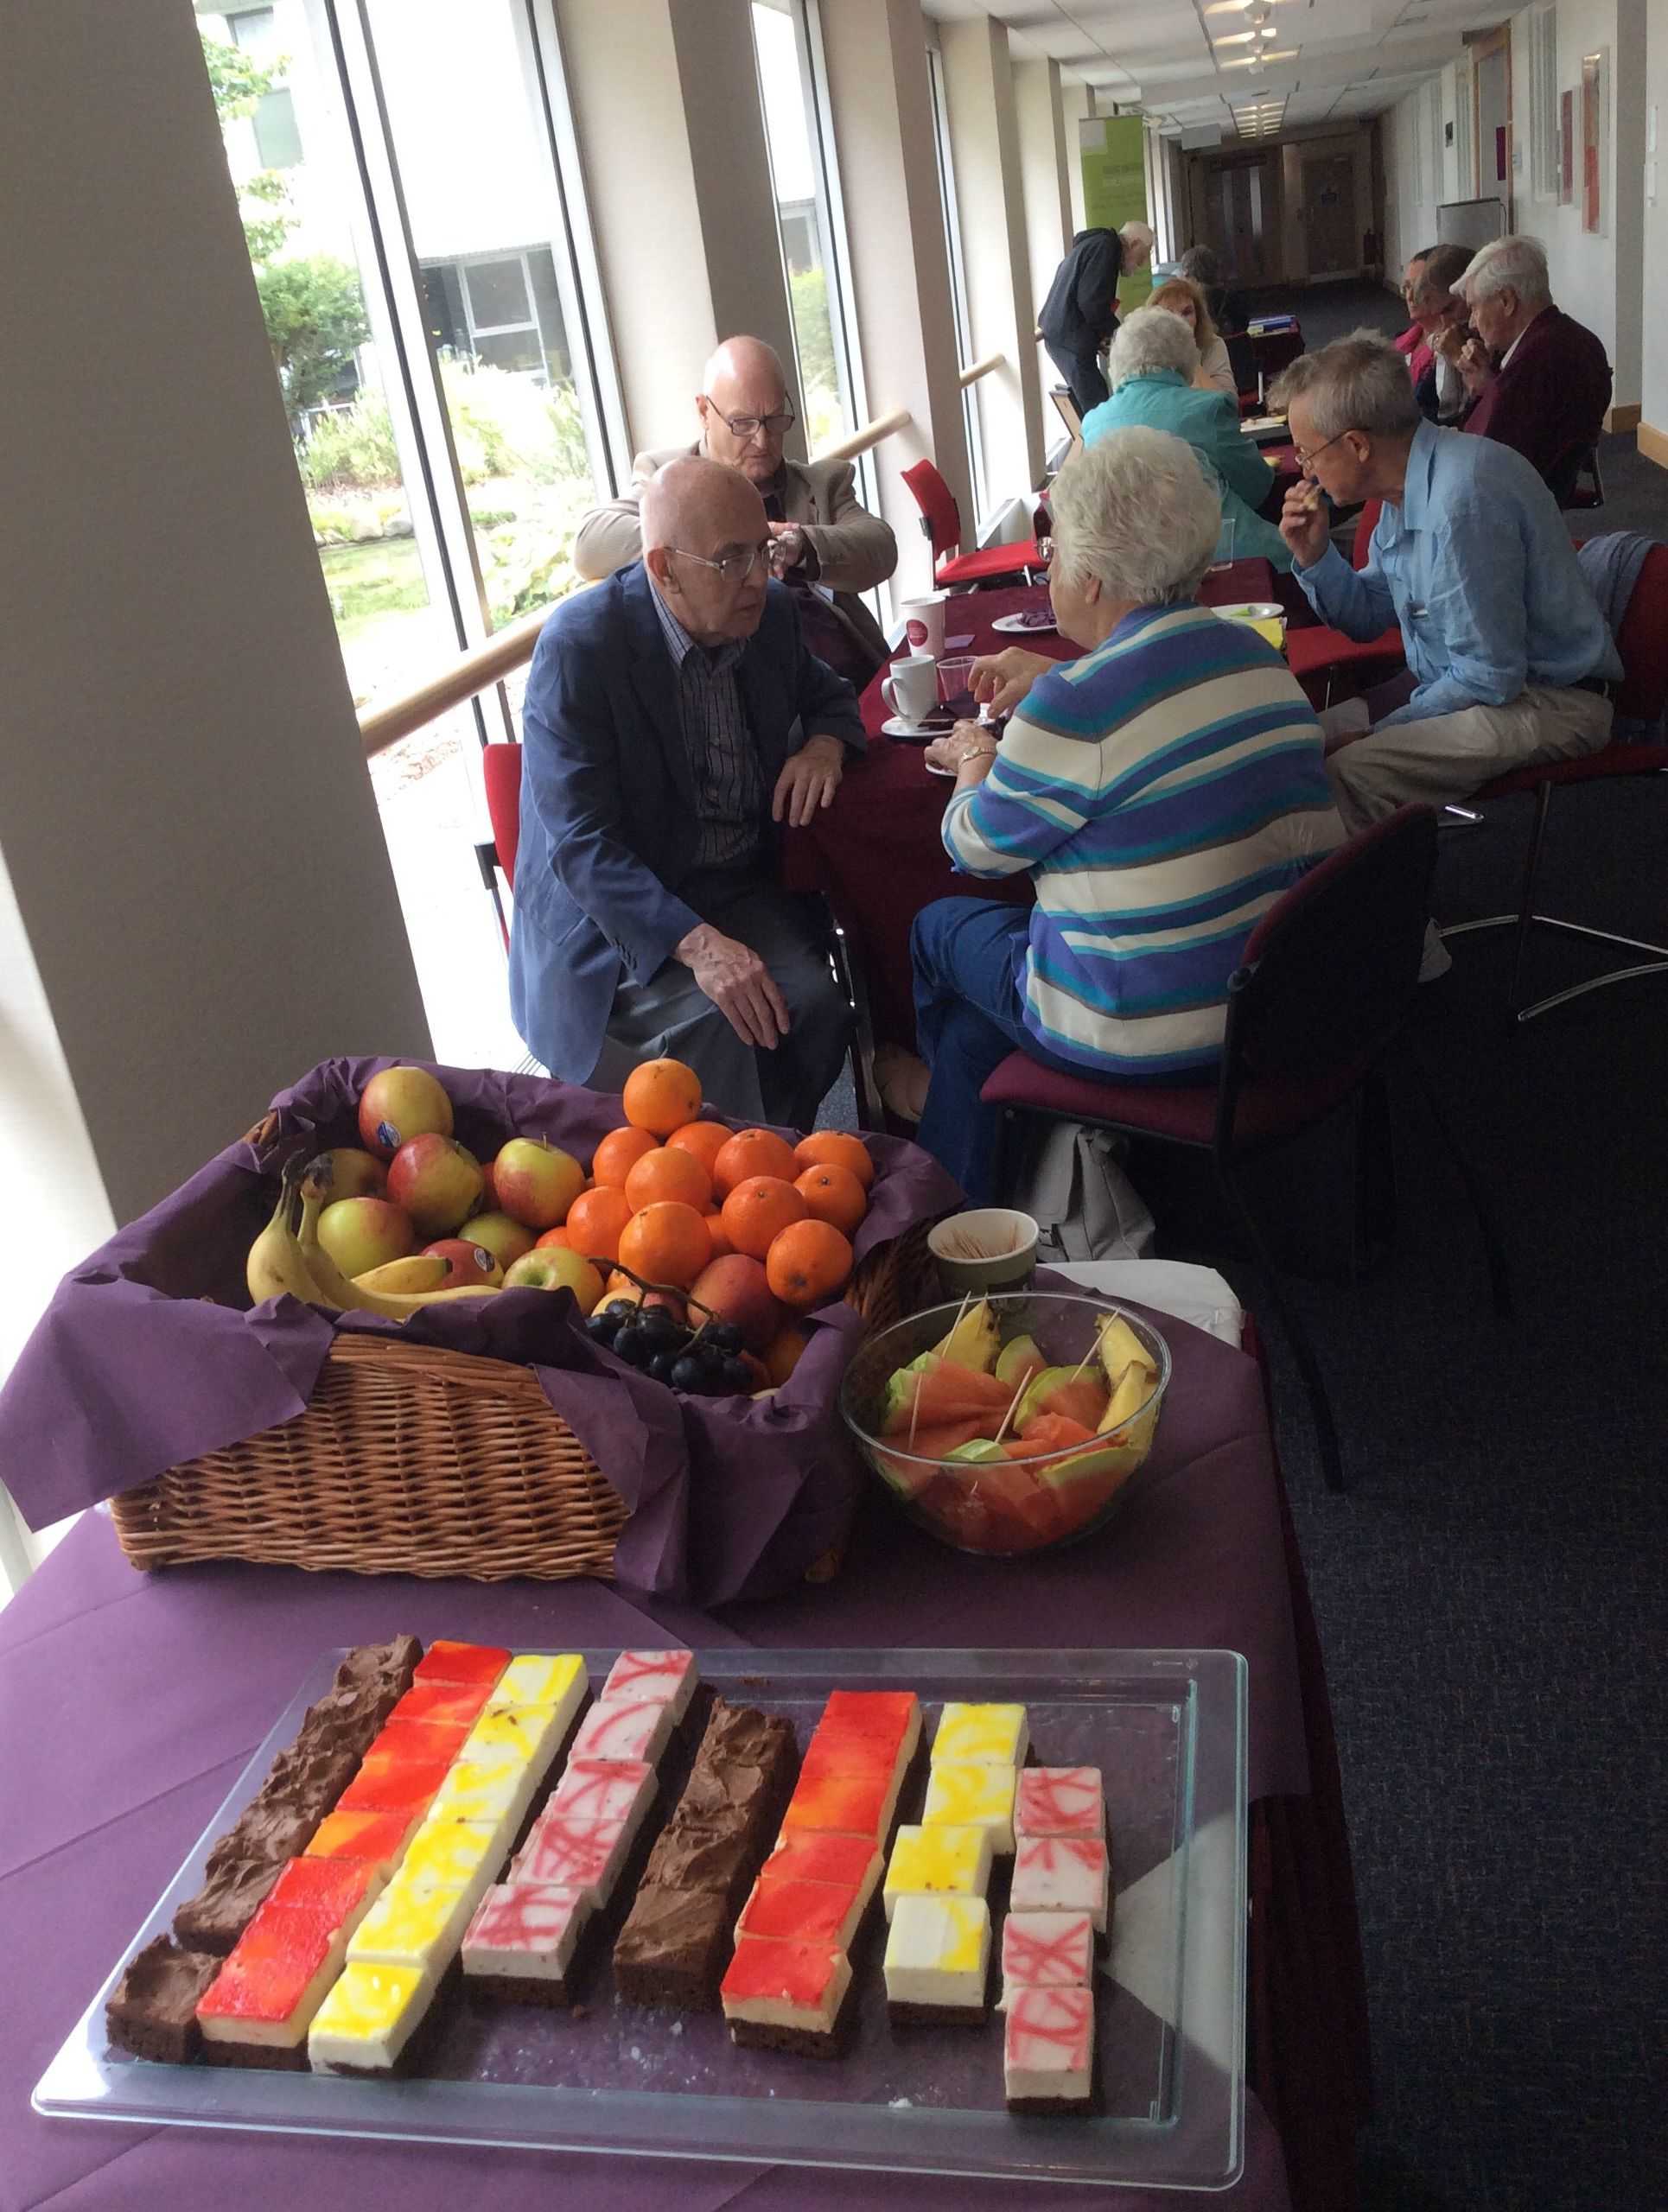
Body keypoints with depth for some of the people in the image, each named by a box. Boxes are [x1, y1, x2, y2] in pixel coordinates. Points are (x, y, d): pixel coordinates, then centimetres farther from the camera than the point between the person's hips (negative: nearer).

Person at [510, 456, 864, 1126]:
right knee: (710, 1020, -29)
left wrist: (824, 744, -5)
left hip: (743, 888, 5)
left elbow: (827, 696, 22)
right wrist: (697, 943, -34)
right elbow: (581, 842, -22)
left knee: (810, 999, -22)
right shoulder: (580, 644, -18)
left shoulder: (770, 613, 0)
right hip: (614, 914, -5)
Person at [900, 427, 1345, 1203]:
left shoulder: (1077, 705, -22)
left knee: (939, 928, 21)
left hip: (1153, 1042, -8)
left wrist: (974, 758, 16)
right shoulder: (1254, 654, 4)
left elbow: (977, 846, -5)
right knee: (973, 1028, 25)